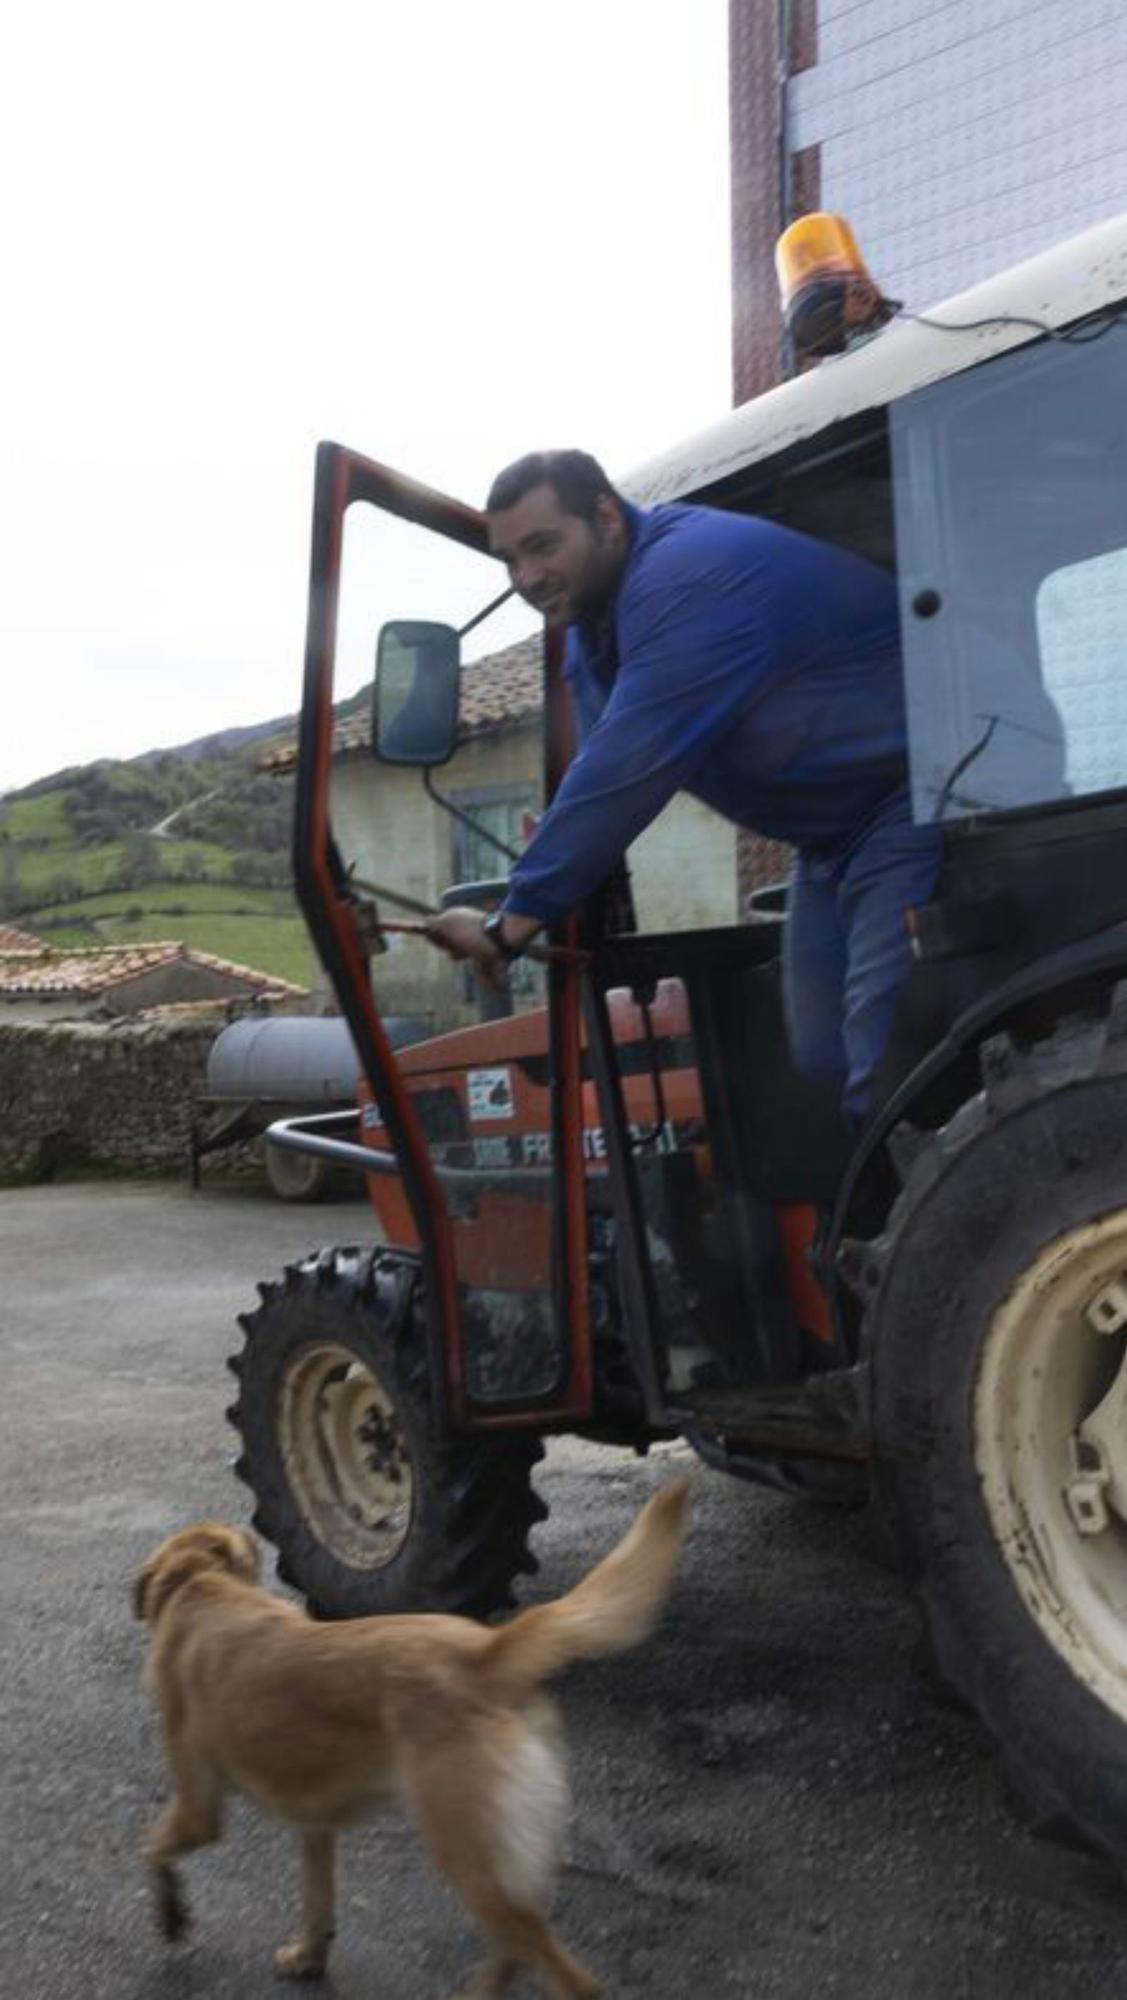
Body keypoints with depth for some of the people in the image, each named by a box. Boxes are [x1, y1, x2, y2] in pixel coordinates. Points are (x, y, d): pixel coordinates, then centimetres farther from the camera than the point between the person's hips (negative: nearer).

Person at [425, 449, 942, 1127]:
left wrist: (510, 925, -27)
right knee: (825, 1065, 11)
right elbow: (606, 773, 12)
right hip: (835, 834, 10)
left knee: (884, 1080, -17)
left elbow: (623, 777, -30)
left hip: (912, 798, -10)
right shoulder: (596, 620, 7)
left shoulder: (690, 578, -26)